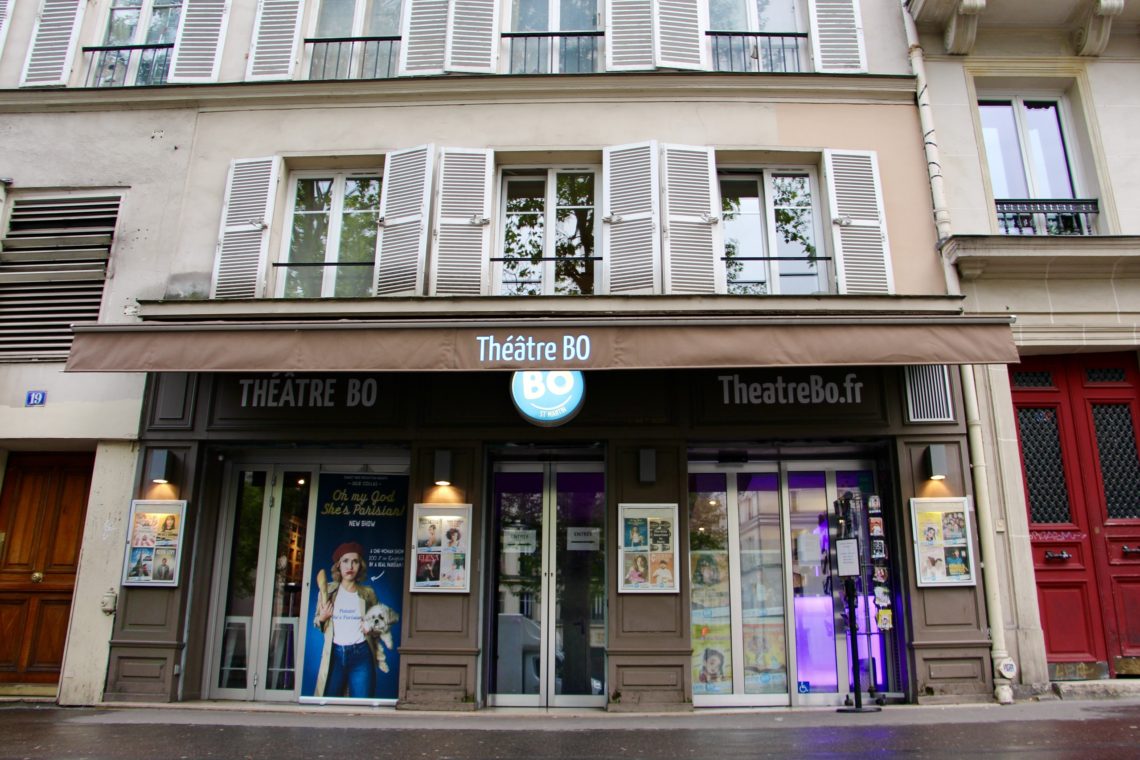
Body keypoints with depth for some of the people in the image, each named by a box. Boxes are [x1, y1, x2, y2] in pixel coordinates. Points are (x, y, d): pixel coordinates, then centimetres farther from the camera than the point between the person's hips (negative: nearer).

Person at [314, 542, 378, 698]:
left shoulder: (368, 593, 5)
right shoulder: (328, 591, 5)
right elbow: (317, 622, 11)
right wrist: (321, 619, -10)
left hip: (361, 655, 0)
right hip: (335, 654, 0)